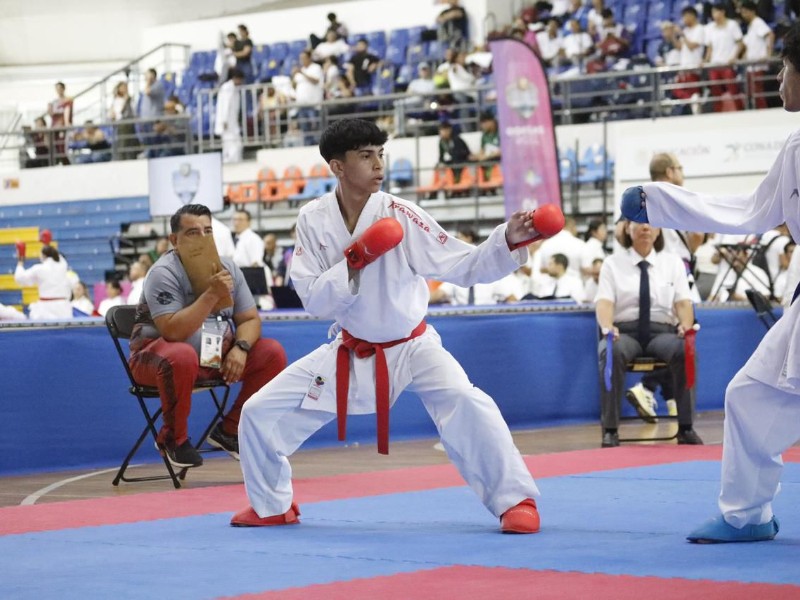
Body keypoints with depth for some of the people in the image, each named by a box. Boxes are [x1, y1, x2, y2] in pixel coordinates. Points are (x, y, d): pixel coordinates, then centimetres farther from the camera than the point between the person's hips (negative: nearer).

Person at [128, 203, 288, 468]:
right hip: (159, 355, -6)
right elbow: (172, 332, -29)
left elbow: (250, 319, 4)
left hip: (216, 357, 7)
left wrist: (240, 347, -19)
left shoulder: (227, 268, 2)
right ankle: (173, 438, -16)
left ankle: (229, 430, 5)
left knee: (273, 354, -9)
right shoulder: (164, 273, -17)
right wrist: (212, 294, -34)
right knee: (182, 357, -41)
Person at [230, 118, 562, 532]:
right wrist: (353, 261, -27)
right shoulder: (314, 220, -10)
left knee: (468, 405, -29)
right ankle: (272, 506, 24)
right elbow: (314, 301, -13)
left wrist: (509, 240, -36)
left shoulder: (399, 215, -18)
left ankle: (514, 500, -14)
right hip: (350, 353, 3)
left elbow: (465, 266, -20)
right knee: (260, 413, -1)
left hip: (411, 347, -3)